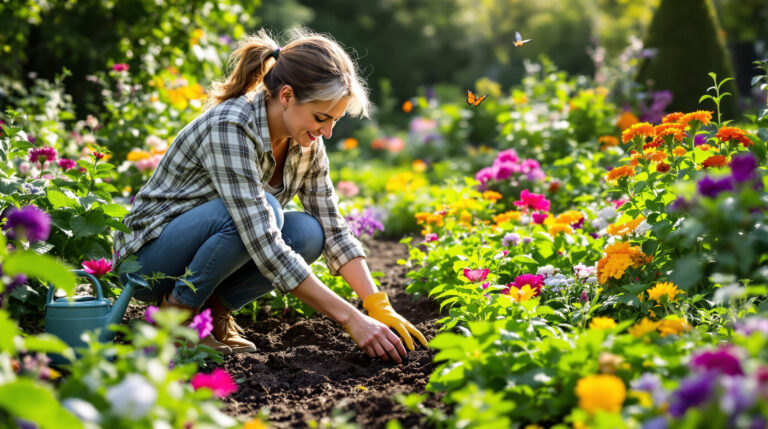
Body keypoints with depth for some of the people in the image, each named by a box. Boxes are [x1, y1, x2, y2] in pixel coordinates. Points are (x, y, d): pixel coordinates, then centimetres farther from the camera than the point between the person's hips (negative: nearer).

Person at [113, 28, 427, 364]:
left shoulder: (305, 143, -7)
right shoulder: (230, 127, -30)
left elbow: (333, 230, -2)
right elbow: (263, 246, -36)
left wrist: (380, 307, -15)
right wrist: (350, 318, -36)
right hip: (148, 256, -7)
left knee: (308, 233, -19)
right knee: (265, 211, -32)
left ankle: (216, 306, -2)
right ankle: (179, 310, -13)